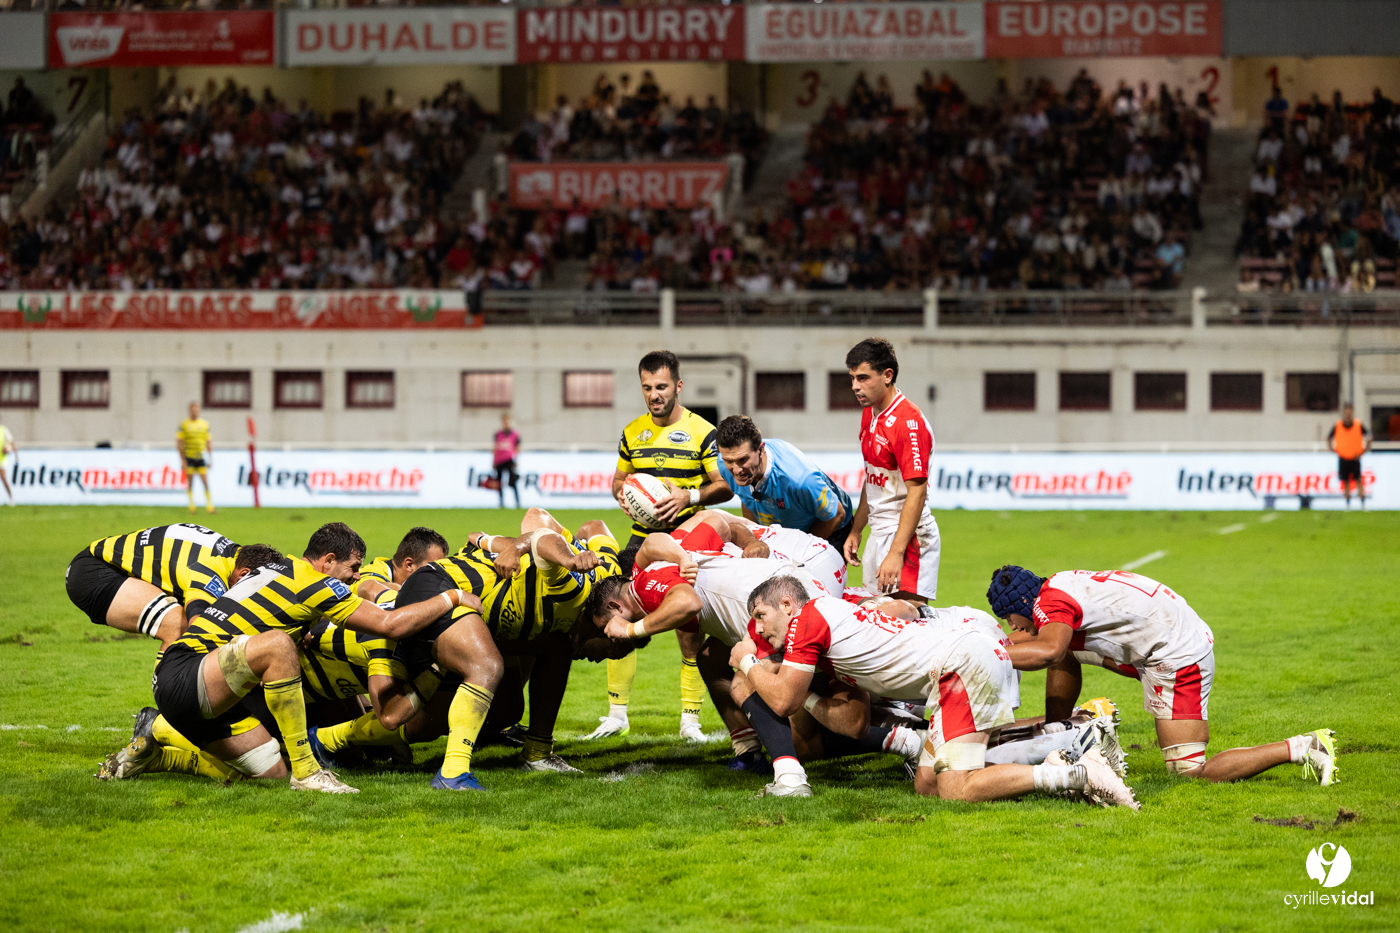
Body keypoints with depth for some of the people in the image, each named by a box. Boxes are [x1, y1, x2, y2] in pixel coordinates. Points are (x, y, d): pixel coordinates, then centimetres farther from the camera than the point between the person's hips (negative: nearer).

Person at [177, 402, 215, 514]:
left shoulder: (204, 424, 9)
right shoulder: (184, 424, 1)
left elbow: (208, 443, 13)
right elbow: (179, 443, 0)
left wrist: (210, 459, 9)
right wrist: (182, 459, -7)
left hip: (201, 458, 1)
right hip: (189, 458, -1)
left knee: (205, 482, -6)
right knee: (190, 483, 1)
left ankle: (210, 505, -5)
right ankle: (191, 504, 10)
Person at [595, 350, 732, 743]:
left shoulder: (701, 432, -5)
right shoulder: (632, 432, 9)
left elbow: (725, 487, -6)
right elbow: (618, 479, 21)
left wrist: (690, 496, -23)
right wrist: (622, 491, -3)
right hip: (642, 538, 4)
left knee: (689, 629, -3)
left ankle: (690, 717, 8)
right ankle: (617, 713, 8)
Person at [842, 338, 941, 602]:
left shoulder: (908, 422, -18)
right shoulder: (869, 414, 12)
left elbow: (917, 493, -22)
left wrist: (895, 554, -25)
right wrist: (855, 532, 19)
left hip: (907, 536, -9)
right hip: (878, 535, 9)